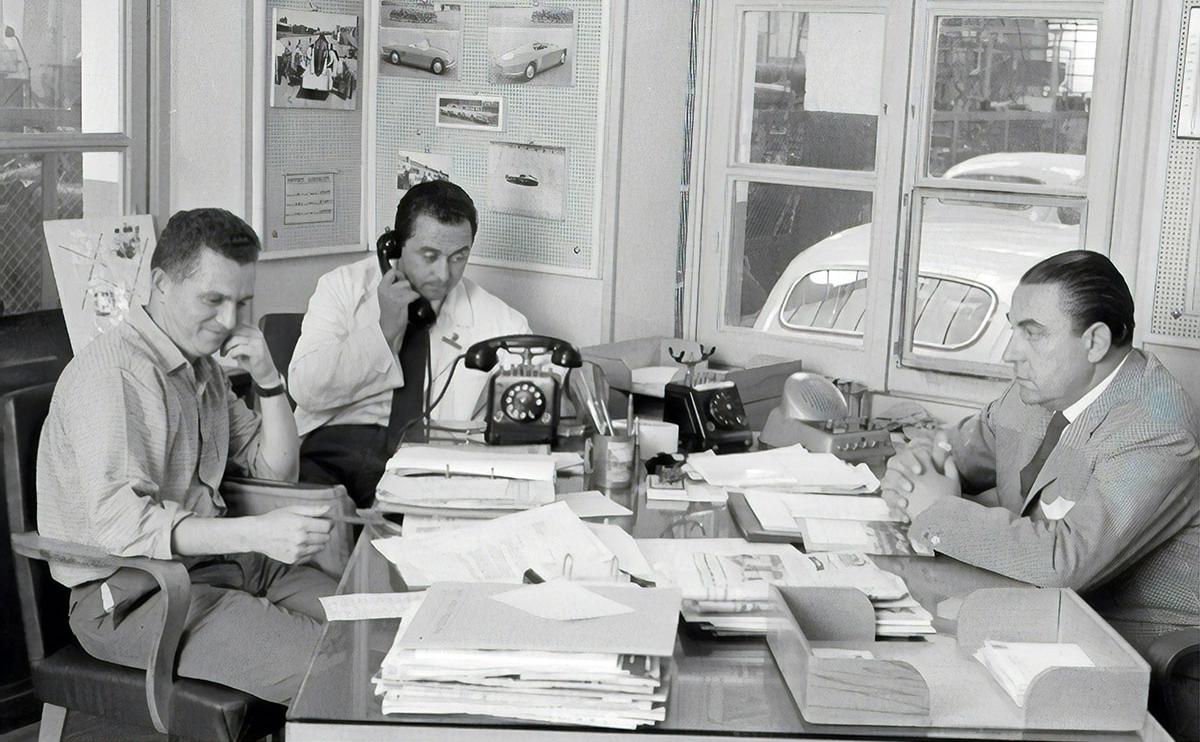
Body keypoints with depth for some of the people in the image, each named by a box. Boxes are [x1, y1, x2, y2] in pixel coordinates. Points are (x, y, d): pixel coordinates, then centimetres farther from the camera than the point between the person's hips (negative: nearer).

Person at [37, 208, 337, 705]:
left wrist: (267, 380, 2)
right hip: (131, 594, -9)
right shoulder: (111, 370, -15)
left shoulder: (204, 368, 15)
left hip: (215, 560, 9)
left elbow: (277, 469, 18)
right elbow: (120, 522, -27)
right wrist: (256, 534, -36)